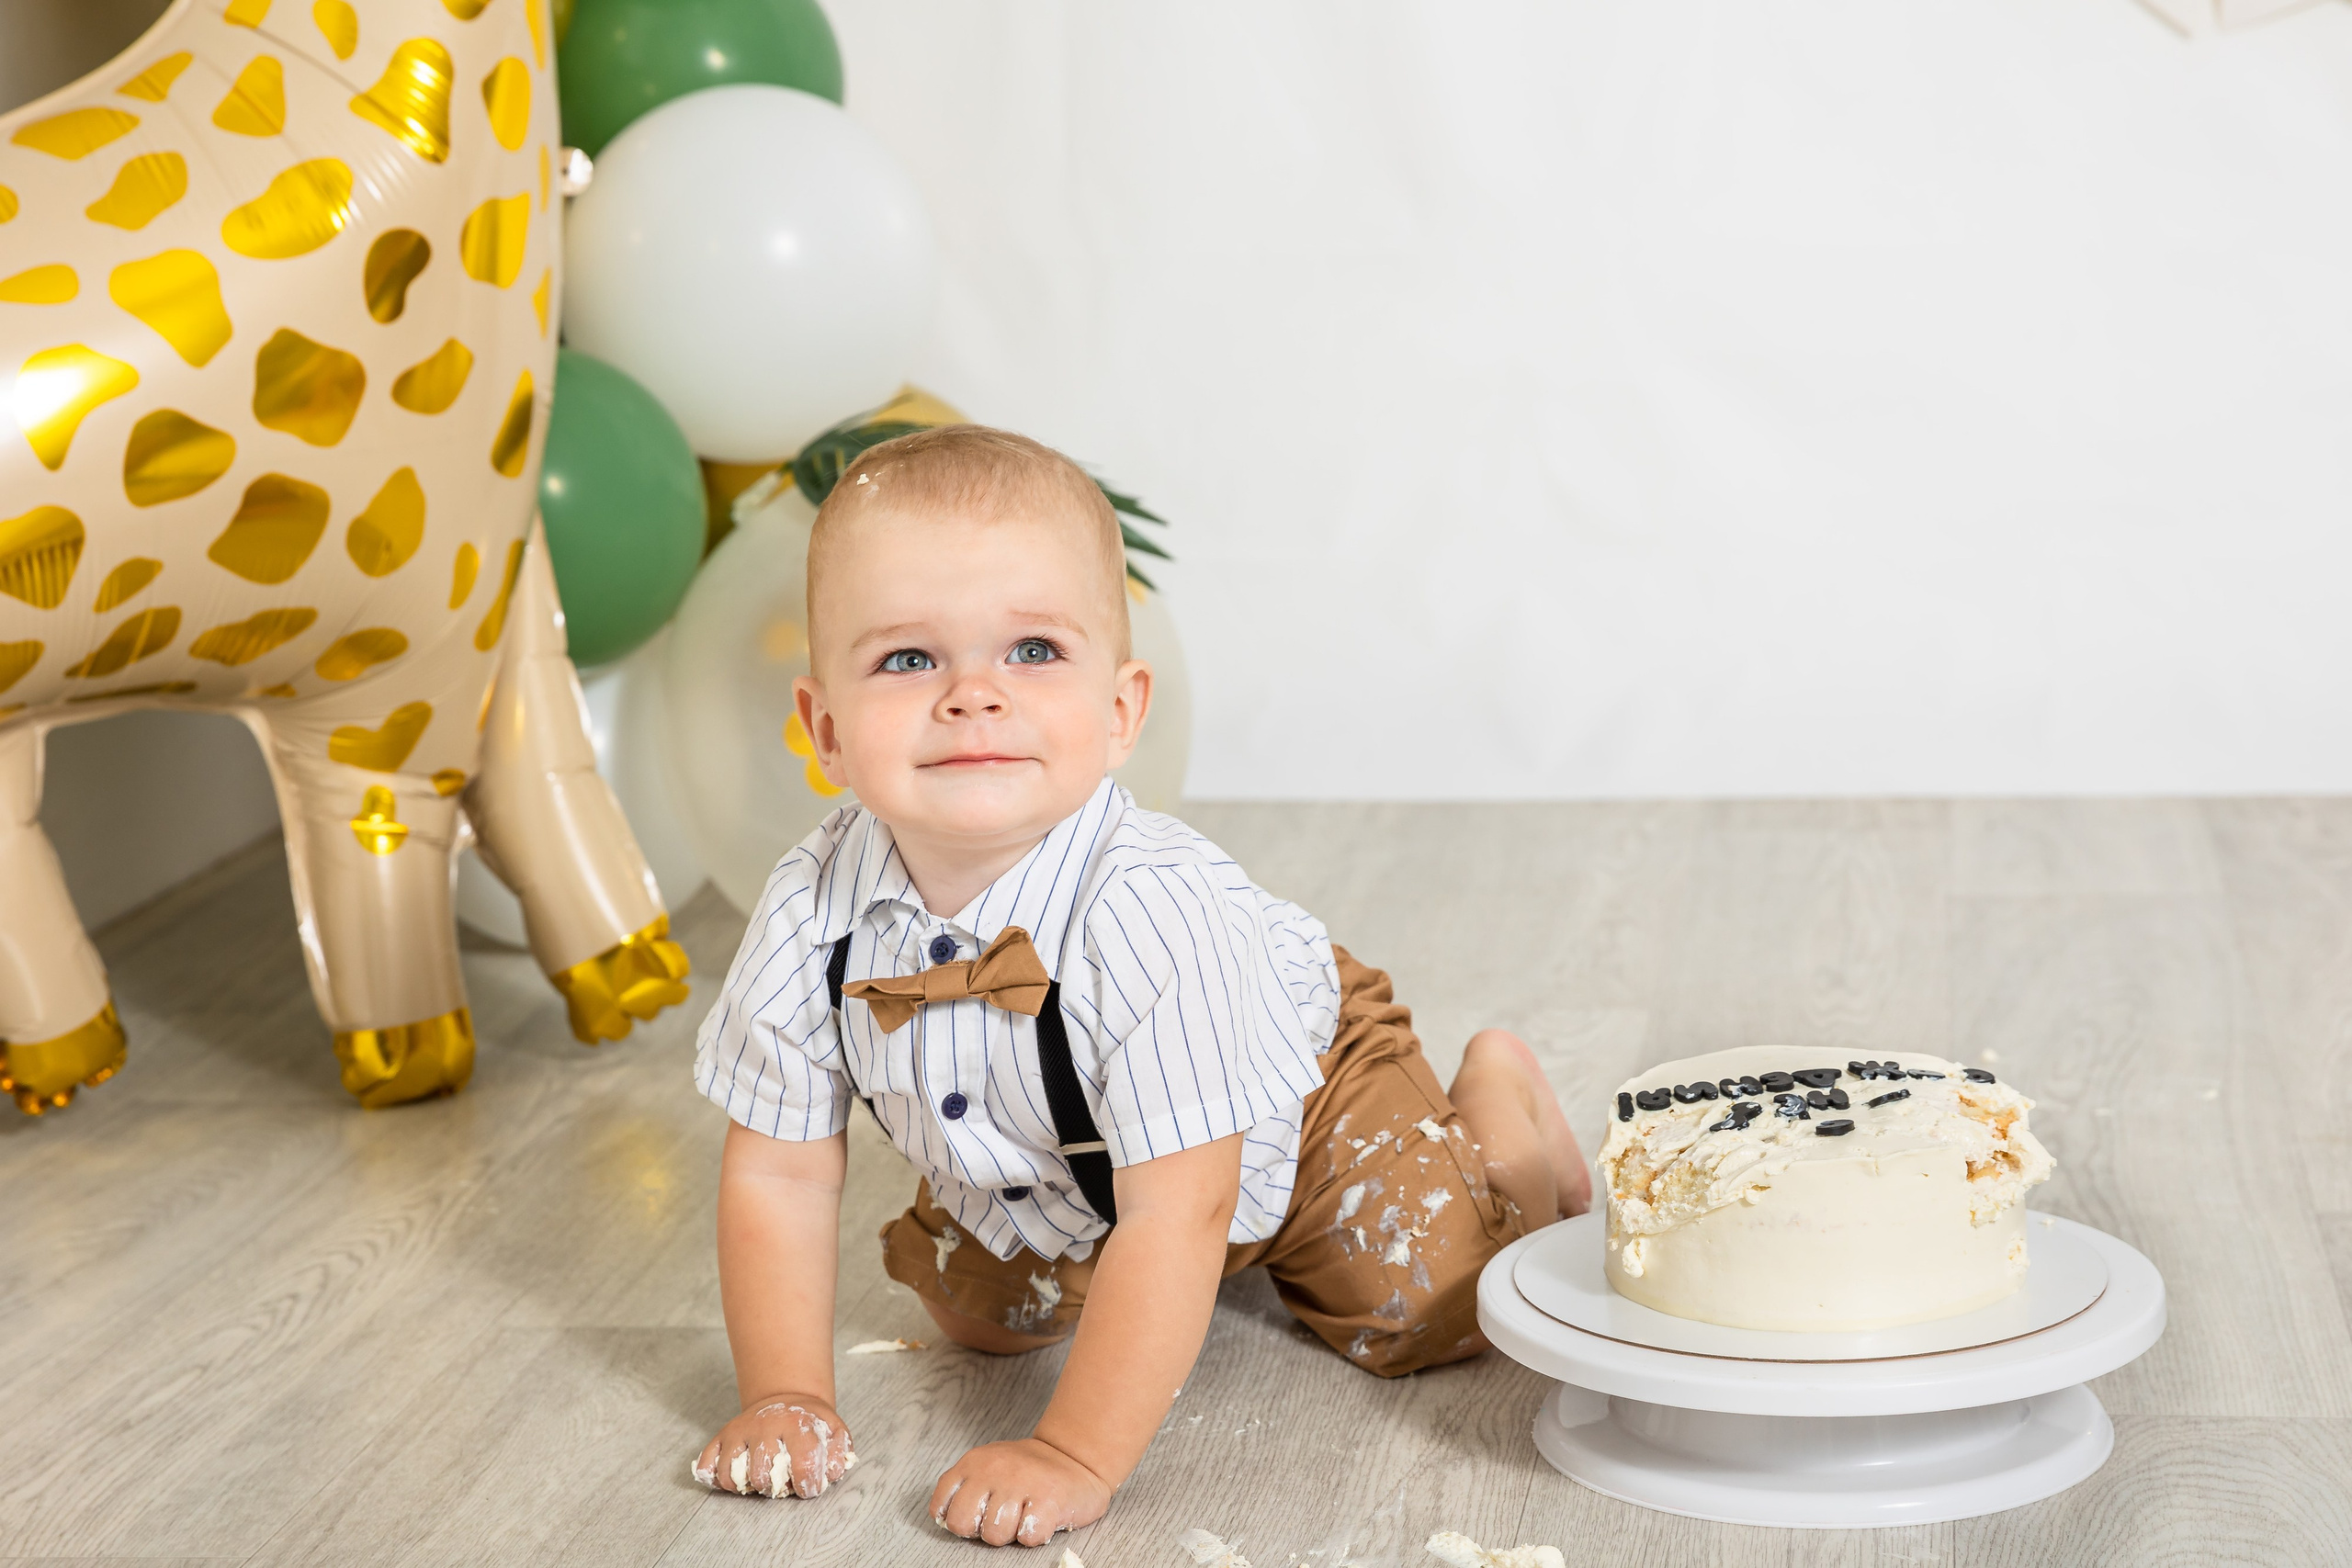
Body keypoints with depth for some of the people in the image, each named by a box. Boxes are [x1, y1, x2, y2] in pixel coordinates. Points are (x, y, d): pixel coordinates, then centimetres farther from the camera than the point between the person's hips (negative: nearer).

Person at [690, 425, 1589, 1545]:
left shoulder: (1146, 914, -46)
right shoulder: (810, 916, -31)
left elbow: (1175, 1215, -43)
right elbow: (777, 1174, -17)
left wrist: (1077, 1460, -44)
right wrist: (785, 1399, -23)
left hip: (1297, 1102, -4)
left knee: (1419, 1319, -9)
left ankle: (1495, 1109, 21)